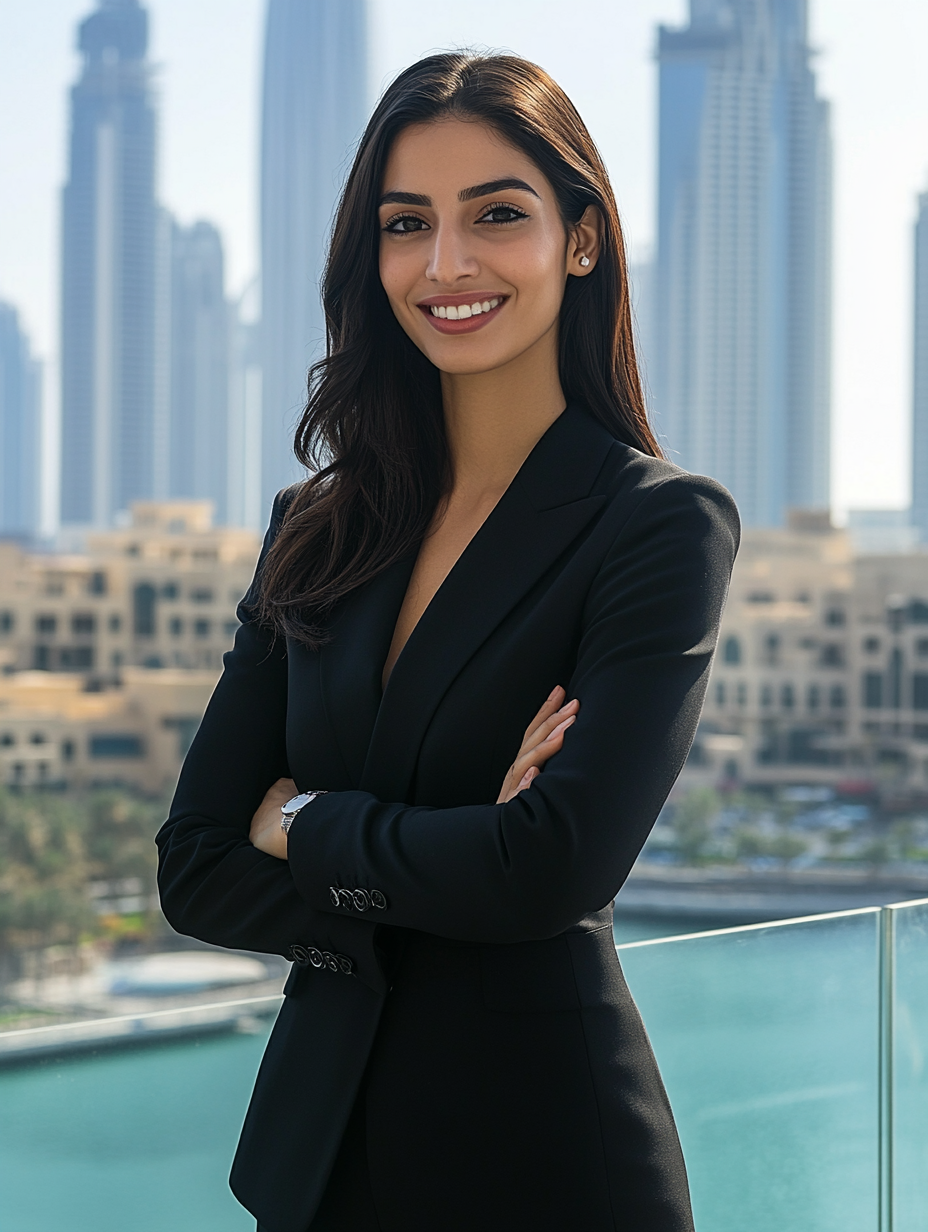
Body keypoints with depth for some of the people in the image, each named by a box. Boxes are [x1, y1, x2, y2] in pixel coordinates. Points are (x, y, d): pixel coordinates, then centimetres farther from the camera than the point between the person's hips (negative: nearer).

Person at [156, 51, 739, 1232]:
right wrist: (439, 869, -14)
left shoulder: (662, 523, -10)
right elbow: (194, 871, 0)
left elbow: (559, 863, -21)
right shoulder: (317, 529, 5)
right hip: (319, 1129, 5)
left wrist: (310, 824, -7)